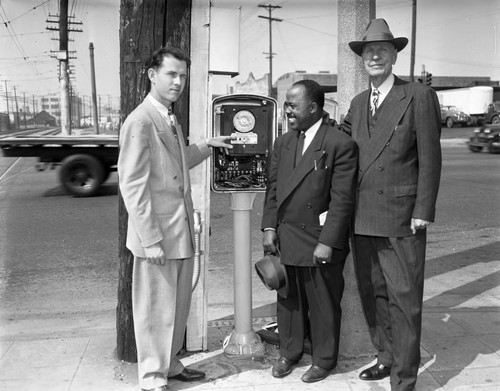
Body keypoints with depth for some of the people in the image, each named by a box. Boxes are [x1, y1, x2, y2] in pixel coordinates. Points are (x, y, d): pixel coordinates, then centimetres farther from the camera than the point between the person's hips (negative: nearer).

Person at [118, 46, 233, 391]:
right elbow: (133, 185, -19)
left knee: (179, 305, 19)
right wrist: (151, 240, -20)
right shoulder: (140, 121, -15)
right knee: (156, 308, 5)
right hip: (158, 234, -9)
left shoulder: (171, 119, 13)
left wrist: (207, 145, 15)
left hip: (182, 231, 9)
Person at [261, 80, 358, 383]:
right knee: (288, 300, 17)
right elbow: (273, 188, 13)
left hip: (320, 243, -5)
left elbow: (342, 199, -14)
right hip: (285, 240, 5)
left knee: (323, 304, 10)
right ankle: (289, 353, 36)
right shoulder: (283, 143, 10)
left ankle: (324, 360, 29)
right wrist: (269, 227, 3)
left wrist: (328, 242, -16)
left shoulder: (340, 144, -11)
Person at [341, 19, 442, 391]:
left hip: (401, 217, -6)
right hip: (363, 217, 6)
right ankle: (387, 357, 32)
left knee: (404, 299, 1)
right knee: (372, 294, 15)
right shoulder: (358, 103, 14)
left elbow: (430, 159, -7)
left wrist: (423, 212, -11)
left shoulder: (419, 96, -4)